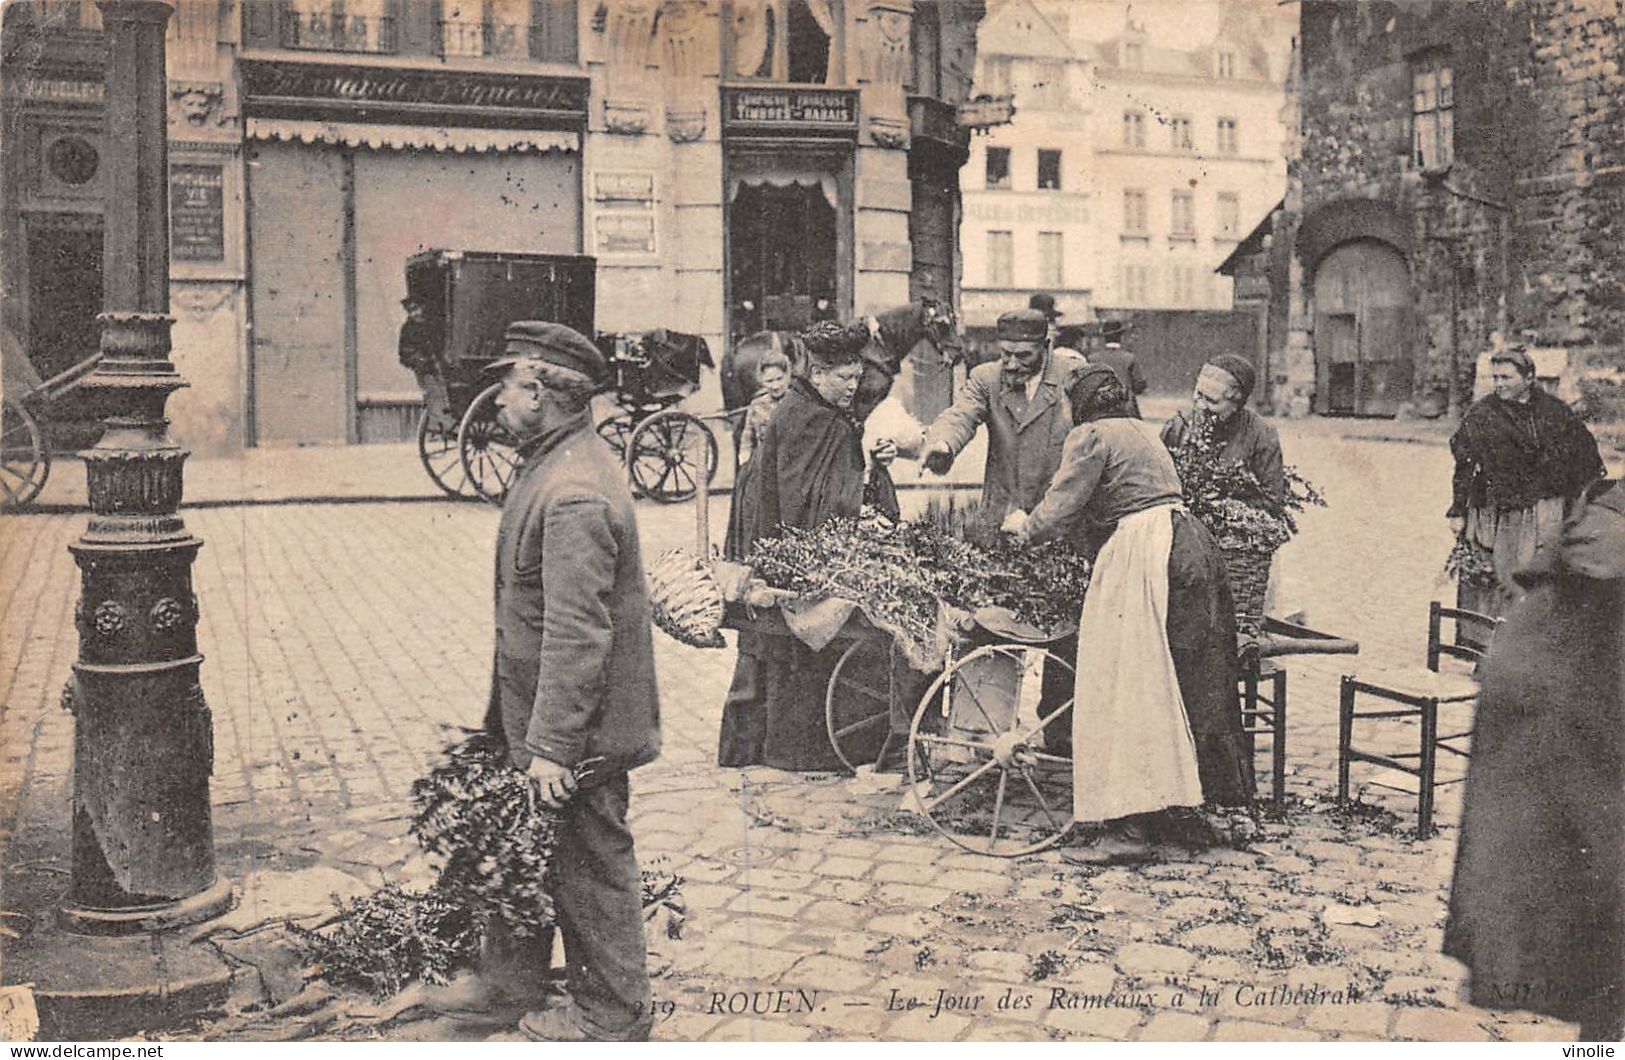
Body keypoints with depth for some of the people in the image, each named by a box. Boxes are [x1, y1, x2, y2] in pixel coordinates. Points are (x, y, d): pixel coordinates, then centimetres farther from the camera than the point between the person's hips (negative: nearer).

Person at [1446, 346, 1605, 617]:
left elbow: (1585, 453, 15)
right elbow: (1464, 467, 0)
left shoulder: (1553, 411, 6)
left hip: (1547, 512, 2)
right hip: (1499, 515, -2)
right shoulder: (1481, 415, -1)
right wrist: (1458, 512, -2)